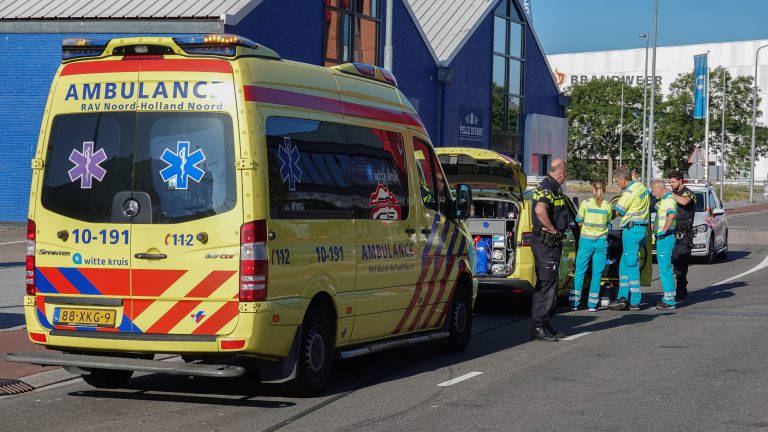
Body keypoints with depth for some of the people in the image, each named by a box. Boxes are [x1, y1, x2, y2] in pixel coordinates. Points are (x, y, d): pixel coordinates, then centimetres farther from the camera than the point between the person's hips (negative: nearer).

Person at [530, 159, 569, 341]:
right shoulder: (548, 188, -16)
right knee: (546, 284, -9)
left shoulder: (551, 187, 17)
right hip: (546, 242, -11)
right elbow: (540, 210, -35)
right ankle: (538, 327, -8)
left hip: (550, 242, 11)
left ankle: (544, 324, 21)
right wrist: (552, 229, -22)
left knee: (549, 284, 15)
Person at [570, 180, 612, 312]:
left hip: (586, 240, -1)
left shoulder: (586, 203, -6)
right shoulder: (608, 206, -1)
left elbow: (579, 222, 1)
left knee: (579, 271, 6)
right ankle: (592, 304, 6)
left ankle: (574, 303, 4)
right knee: (597, 273, 7)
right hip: (601, 242, 1)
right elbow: (608, 223, 6)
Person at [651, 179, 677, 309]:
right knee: (665, 268, 15)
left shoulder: (669, 200, -16)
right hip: (661, 238, 11)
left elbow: (672, 215, -36)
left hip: (665, 238, -11)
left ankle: (669, 300, -9)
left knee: (665, 268, -10)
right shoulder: (662, 201, 18)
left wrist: (664, 230, -28)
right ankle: (668, 297, 22)